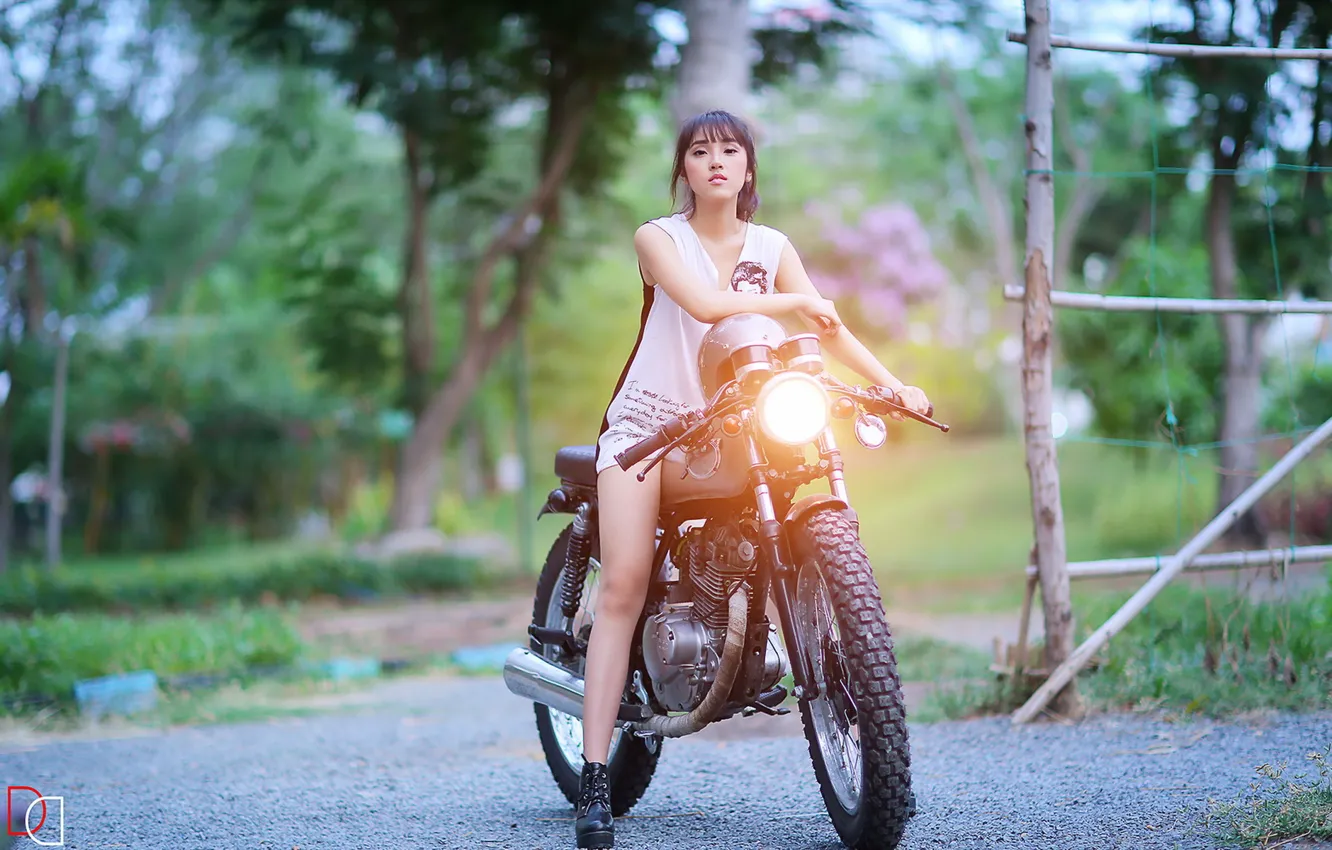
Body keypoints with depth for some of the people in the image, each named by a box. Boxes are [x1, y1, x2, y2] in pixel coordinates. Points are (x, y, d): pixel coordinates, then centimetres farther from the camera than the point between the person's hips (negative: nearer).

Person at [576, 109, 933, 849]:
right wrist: (794, 301, -10)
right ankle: (594, 780, -19)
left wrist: (892, 384, -10)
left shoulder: (772, 247, 11)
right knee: (624, 587, -16)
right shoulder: (658, 238, -2)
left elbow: (829, 327, 3)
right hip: (648, 420, -4)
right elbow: (704, 304, -19)